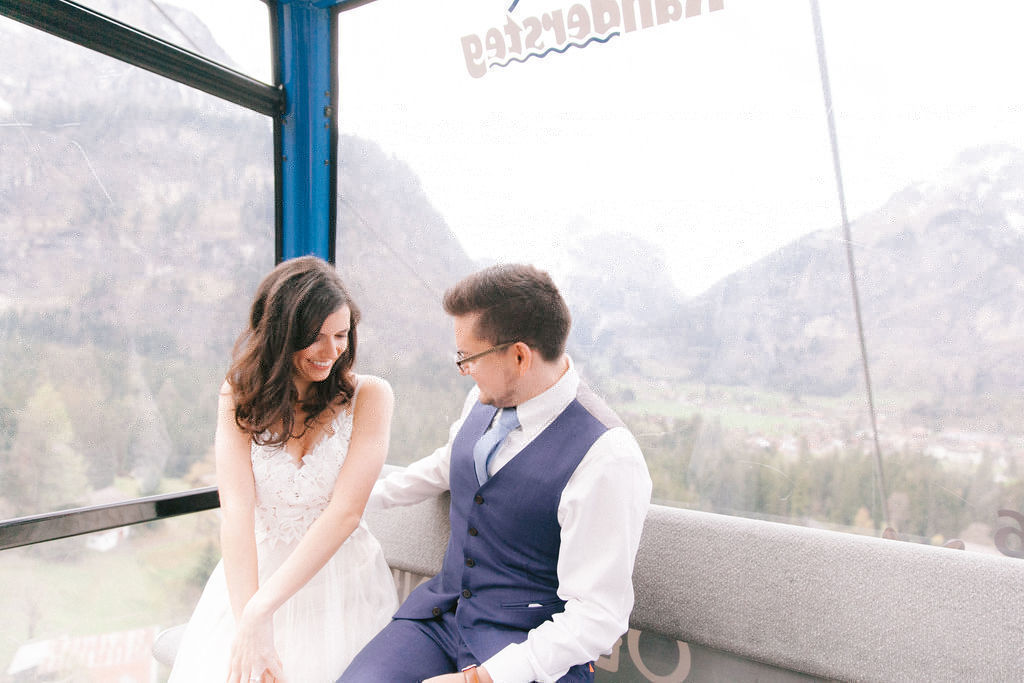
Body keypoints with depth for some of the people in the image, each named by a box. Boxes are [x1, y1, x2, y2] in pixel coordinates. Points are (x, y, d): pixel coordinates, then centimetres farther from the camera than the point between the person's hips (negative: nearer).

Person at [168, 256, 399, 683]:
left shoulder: (369, 395, -8)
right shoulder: (241, 396, -1)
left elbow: (345, 511, -16)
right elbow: (236, 510, -12)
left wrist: (259, 612, -22)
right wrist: (249, 625, -23)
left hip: (341, 580, -1)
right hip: (255, 573, 2)